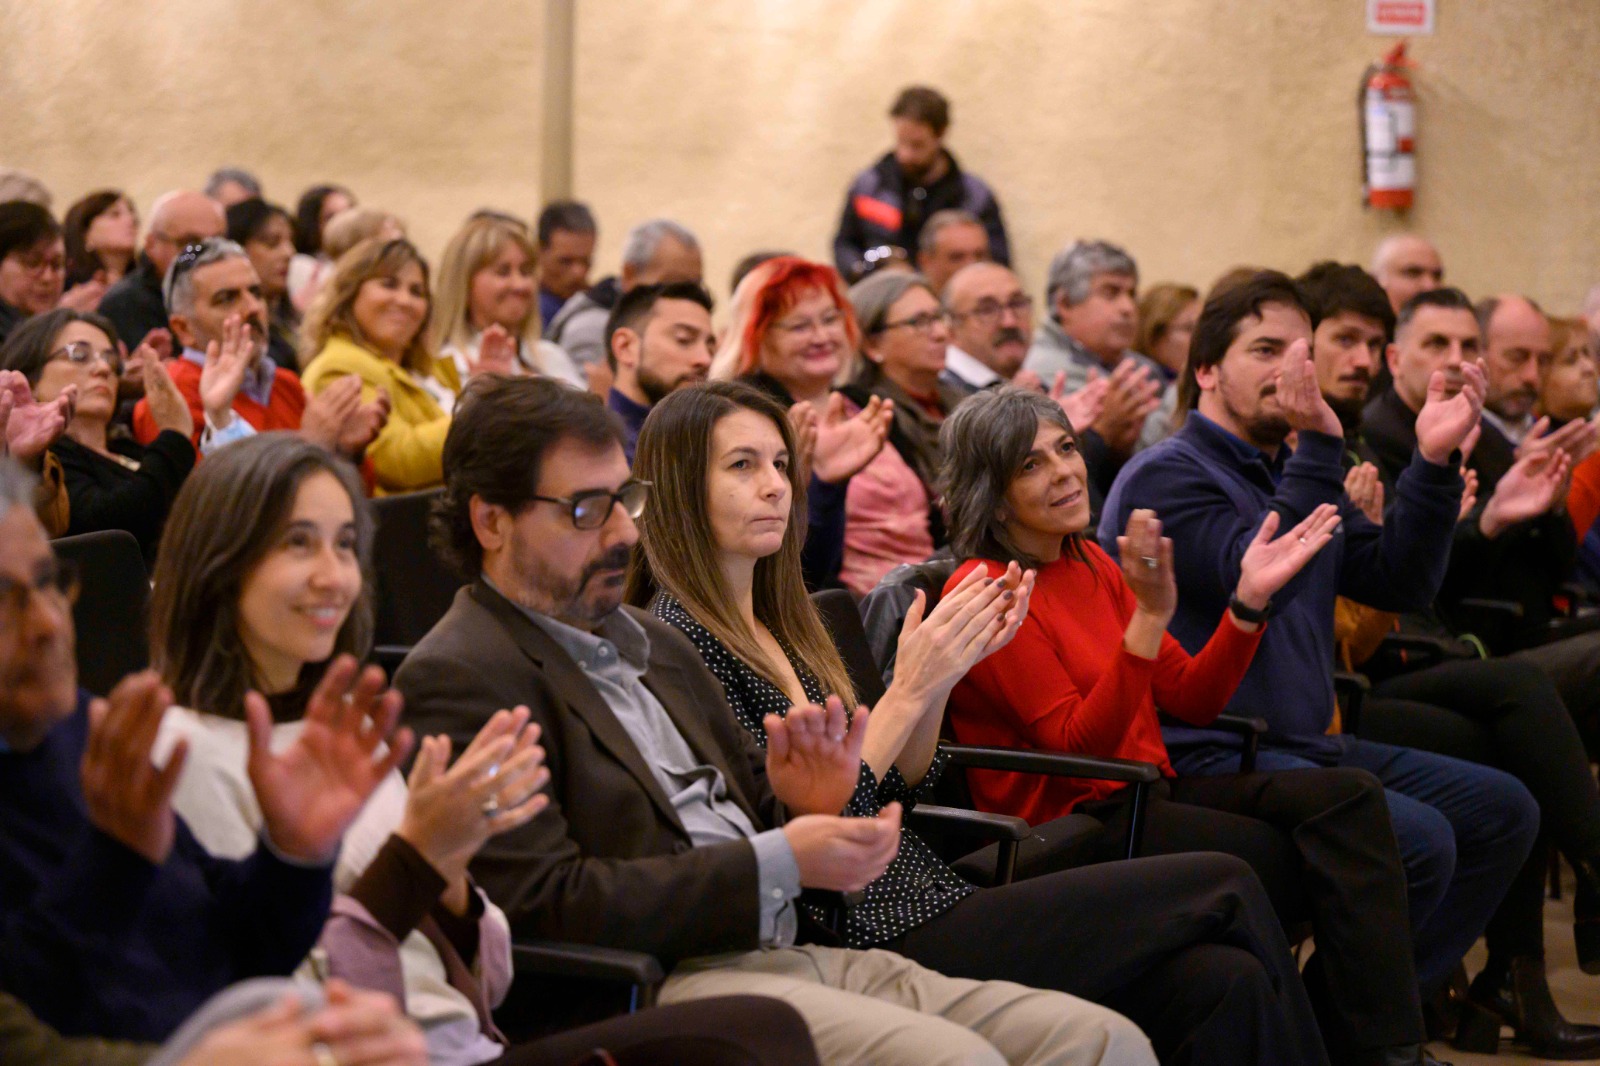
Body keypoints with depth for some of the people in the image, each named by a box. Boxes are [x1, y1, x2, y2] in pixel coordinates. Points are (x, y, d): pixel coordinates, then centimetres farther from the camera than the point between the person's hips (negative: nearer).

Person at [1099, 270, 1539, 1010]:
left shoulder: (1291, 475, 20)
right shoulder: (1165, 475, -8)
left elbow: (1400, 583, 10)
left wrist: (1432, 462, -1)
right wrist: (1320, 446, -26)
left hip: (1303, 745, 10)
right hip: (1208, 754, -10)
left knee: (1503, 810, 6)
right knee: (1415, 839, -26)